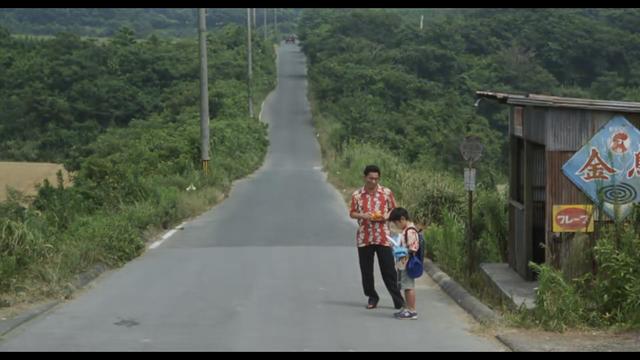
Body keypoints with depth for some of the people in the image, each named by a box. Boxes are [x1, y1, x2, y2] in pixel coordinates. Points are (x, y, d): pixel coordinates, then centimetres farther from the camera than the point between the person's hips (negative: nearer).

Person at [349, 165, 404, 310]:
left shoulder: (387, 192, 2)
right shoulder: (356, 195, 2)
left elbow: (394, 210, 9)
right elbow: (352, 213, 7)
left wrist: (386, 216, -12)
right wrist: (362, 215, -13)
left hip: (383, 237, -1)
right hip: (364, 237, 1)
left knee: (389, 270, -2)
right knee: (366, 271, 7)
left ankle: (398, 301, 2)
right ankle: (372, 297, 22)